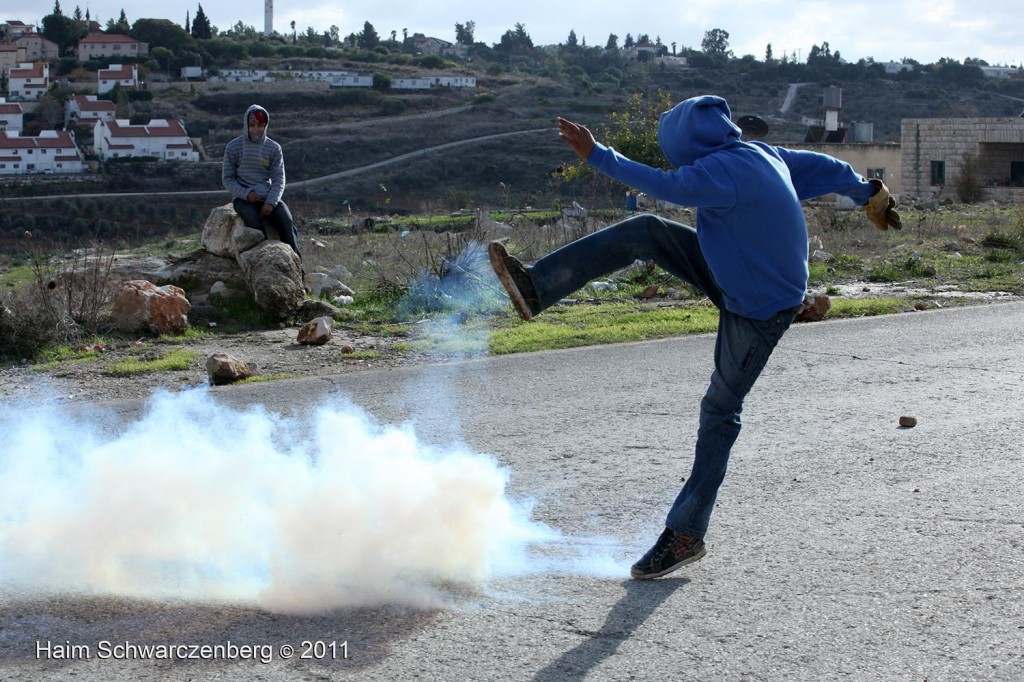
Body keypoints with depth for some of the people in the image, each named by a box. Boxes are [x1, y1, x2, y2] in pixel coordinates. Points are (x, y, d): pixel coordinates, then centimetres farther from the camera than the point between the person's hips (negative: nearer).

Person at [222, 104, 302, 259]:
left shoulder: (274, 148, 7)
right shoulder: (233, 147, 4)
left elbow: (279, 179, 1)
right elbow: (227, 179, 4)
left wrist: (271, 202, -17)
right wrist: (245, 193, -15)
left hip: (268, 198, 1)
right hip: (243, 199, -1)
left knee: (286, 220, -27)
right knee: (254, 221, -34)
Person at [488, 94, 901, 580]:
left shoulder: (725, 171, -28)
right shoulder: (762, 154, -1)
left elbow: (665, 185, -39)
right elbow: (824, 168, 11)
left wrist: (597, 155, -34)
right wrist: (867, 193, 27)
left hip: (760, 312, -9)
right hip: (733, 276, 9)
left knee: (720, 412, -2)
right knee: (643, 232, -4)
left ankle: (686, 534, 8)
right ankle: (535, 288, -6)